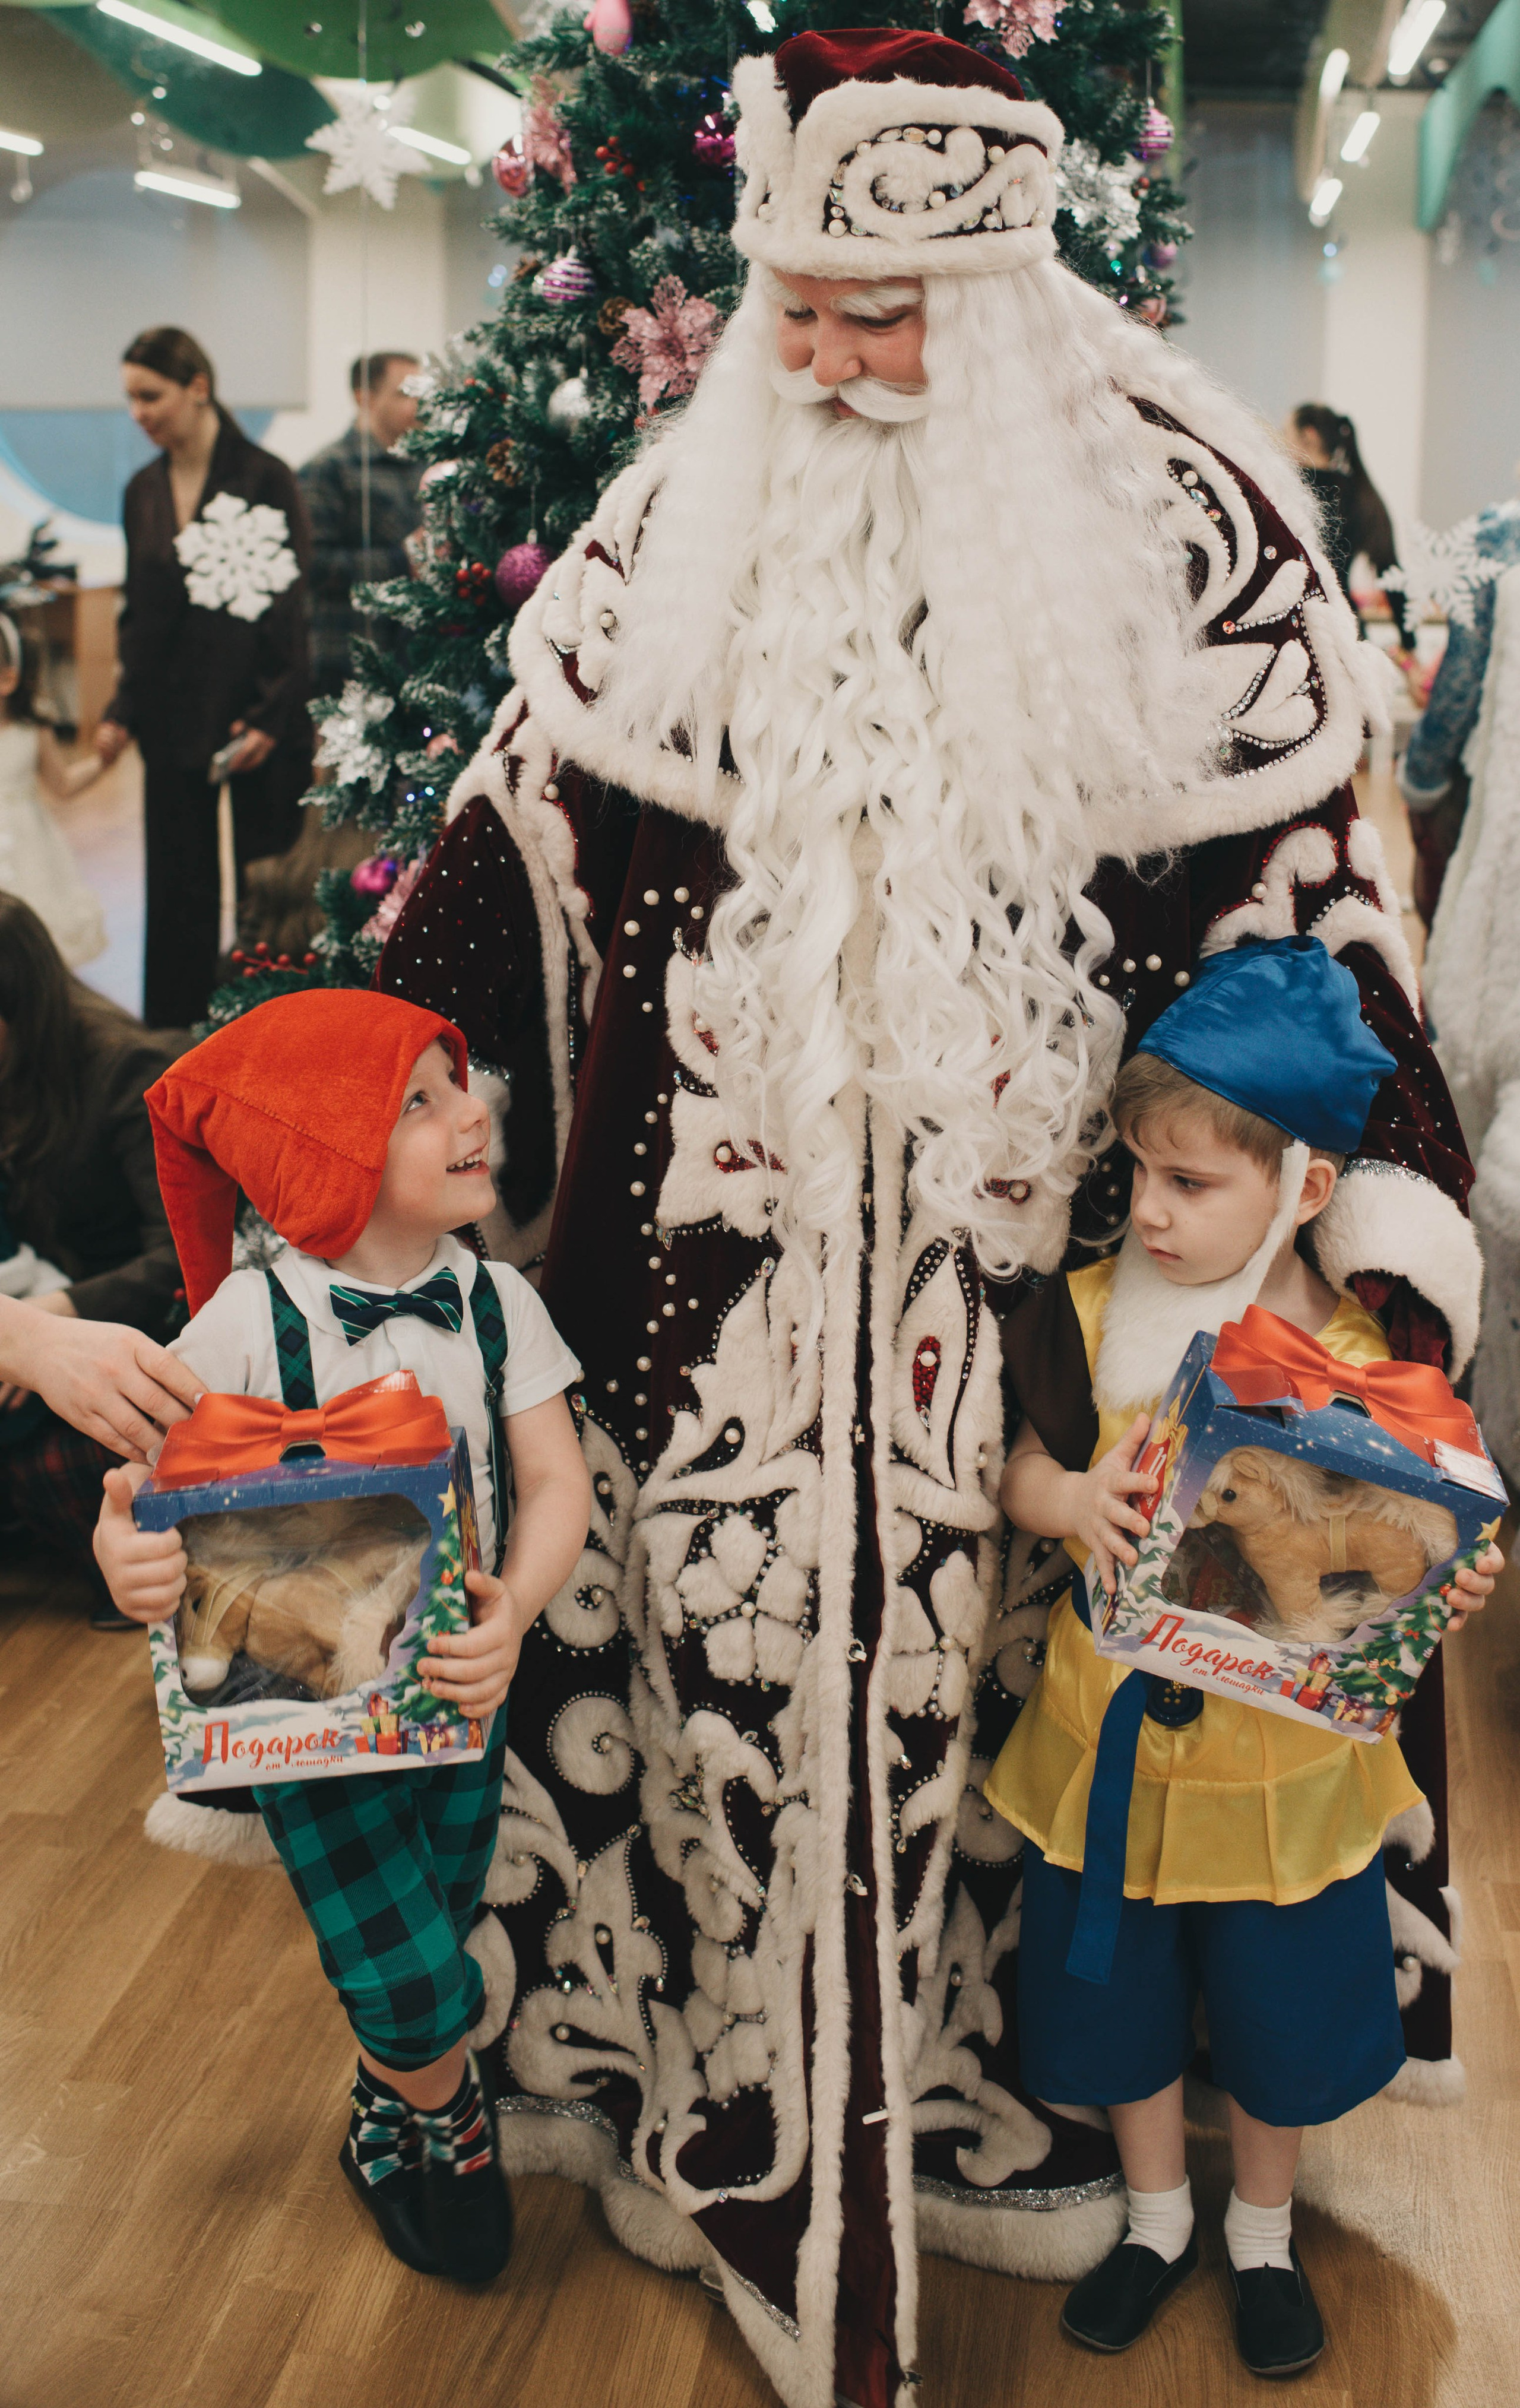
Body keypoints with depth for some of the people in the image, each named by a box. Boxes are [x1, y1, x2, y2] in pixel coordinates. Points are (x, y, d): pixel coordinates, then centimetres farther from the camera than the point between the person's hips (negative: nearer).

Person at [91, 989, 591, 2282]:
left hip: (460, 1682, 3)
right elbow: (158, 1483, -11)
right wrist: (123, 1553, -35)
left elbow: (556, 1480, -10)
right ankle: (453, 2125, 30)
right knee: (408, 1979, -5)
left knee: (428, 1947, 16)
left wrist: (513, 1615, -28)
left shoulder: (496, 1301, -8)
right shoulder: (250, 1320, -18)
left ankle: (393, 2104, 49)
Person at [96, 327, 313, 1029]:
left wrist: (270, 715, -15)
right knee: (179, 891, 7)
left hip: (257, 712, -5)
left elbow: (289, 607, -9)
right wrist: (123, 709, 8)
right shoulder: (144, 491, 9)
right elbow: (139, 613, 17)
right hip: (173, 720, 5)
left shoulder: (264, 479, -7)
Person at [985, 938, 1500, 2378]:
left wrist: (1448, 1590, -27)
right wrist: (1070, 1498, -23)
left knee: (1282, 2014, 18)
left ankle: (1263, 2232, 47)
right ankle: (1157, 2218, 47)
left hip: (1285, 1757, -1)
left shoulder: (1365, 1358, -17)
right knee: (1120, 1995, 19)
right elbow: (1026, 1473, -1)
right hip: (1112, 1734, 2)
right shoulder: (1090, 1313, -12)